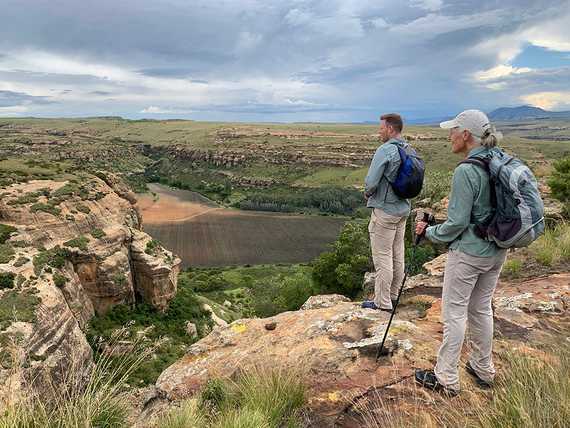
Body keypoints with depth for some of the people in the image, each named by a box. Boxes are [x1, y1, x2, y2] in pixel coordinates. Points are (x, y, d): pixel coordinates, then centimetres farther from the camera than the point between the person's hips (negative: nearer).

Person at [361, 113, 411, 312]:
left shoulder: (385, 150, -19)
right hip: (403, 209, 8)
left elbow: (371, 182, -22)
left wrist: (367, 193, -1)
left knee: (383, 257, 1)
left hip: (384, 210, -8)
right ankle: (393, 295, 30)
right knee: (397, 254, 16)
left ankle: (382, 302, 10)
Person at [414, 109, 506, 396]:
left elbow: (456, 223, -20)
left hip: (467, 253, -8)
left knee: (454, 313, 5)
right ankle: (483, 370, 36)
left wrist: (429, 232, -3)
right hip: (496, 252, 8)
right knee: (481, 309, 21)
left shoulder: (466, 171, -22)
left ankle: (446, 379, 18)